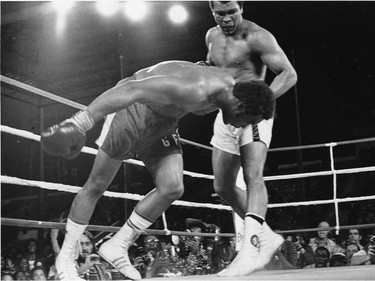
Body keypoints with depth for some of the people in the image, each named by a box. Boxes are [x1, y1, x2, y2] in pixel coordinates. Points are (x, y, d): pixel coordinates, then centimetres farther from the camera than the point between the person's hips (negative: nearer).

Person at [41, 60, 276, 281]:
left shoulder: (231, 87, -9)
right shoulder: (195, 91, -38)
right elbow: (131, 89, -43)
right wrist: (82, 122, -47)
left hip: (164, 119, 8)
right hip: (133, 108, -8)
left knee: (172, 189, -6)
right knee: (97, 185, -1)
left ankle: (117, 246, 7)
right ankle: (66, 256, 13)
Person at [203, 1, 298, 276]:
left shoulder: (257, 37, -12)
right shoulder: (212, 36, 11)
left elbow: (289, 74, -18)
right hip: (225, 115, 8)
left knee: (253, 177, -25)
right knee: (223, 186, 7)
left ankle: (251, 248, -37)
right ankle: (266, 236, 20)